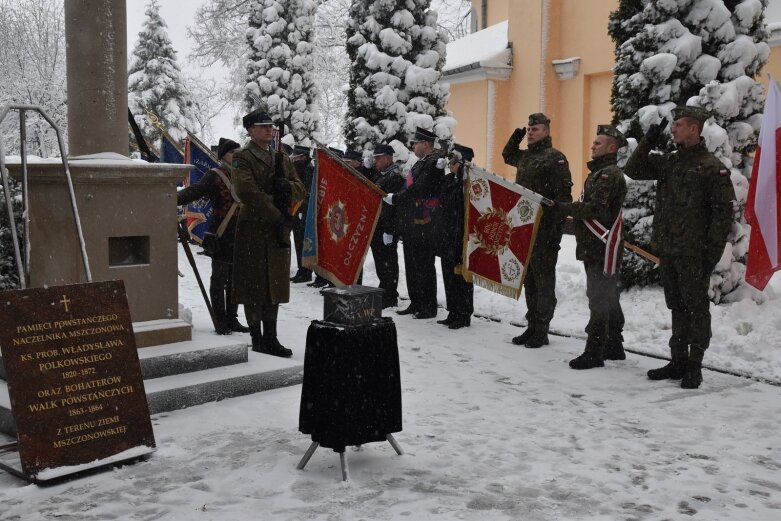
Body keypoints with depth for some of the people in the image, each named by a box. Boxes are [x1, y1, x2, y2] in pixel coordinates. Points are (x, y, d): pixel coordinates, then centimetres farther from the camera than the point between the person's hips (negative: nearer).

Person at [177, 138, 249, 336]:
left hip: (240, 235, 7)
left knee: (235, 278, 12)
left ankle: (232, 319, 21)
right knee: (219, 278, 0)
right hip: (221, 235, -7)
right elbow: (195, 191, -21)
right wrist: (177, 198, -37)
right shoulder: (214, 176, -7)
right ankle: (220, 321, 6)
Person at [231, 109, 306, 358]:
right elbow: (248, 192, -17)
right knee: (254, 285, -1)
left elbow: (301, 189, 13)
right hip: (253, 228, -6)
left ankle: (270, 338, 18)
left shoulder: (282, 159, 17)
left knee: (275, 284, 10)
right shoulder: (242, 158, -4)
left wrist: (288, 187, -11)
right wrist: (277, 216, -18)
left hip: (279, 229, 7)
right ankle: (257, 339, 7)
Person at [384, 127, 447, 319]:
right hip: (410, 224, 10)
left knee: (424, 266, -3)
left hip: (422, 225, -10)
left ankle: (429, 308, 5)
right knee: (412, 266, 14)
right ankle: (416, 304, 24)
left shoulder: (433, 163, -13)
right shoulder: (422, 162, 18)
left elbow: (418, 189, -21)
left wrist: (395, 198, -13)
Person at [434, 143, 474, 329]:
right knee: (449, 277, 14)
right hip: (446, 241, 9)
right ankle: (453, 313, 24)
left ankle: (464, 316, 11)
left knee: (460, 277, 1)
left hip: (460, 242, -9)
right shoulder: (448, 180, 10)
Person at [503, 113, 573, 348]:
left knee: (543, 281, -1)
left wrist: (557, 229, -20)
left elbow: (563, 196, -14)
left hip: (544, 231, -8)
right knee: (529, 280, 12)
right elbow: (507, 155, 39)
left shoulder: (555, 158, -9)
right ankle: (532, 326, 21)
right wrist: (516, 137, 19)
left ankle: (541, 331, 6)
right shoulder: (525, 156, 16)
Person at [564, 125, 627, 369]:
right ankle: (613, 346, 26)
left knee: (599, 299, -9)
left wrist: (566, 208, -15)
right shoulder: (599, 172, 20)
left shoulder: (610, 174, -13)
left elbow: (596, 208, -23)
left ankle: (594, 353, -8)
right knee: (607, 298, 16)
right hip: (595, 246, 11)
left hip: (603, 246, -11)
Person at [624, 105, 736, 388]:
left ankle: (694, 367, 10)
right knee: (677, 307, 14)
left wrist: (713, 252, -15)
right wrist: (649, 141, 5)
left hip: (693, 254, -7)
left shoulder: (712, 167, -8)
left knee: (696, 309, 2)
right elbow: (632, 169, 16)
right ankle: (678, 361, 24)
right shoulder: (668, 162, 12)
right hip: (667, 251, 7)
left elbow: (724, 212, -11)